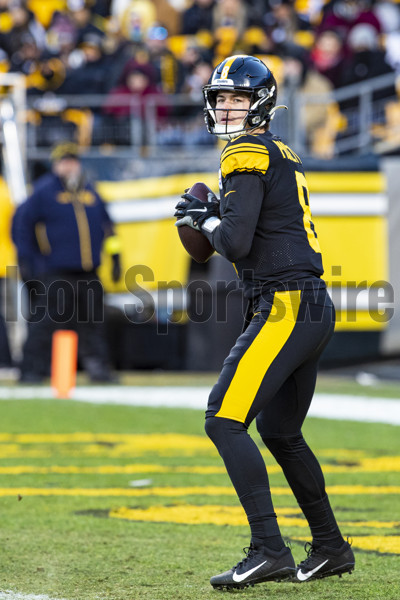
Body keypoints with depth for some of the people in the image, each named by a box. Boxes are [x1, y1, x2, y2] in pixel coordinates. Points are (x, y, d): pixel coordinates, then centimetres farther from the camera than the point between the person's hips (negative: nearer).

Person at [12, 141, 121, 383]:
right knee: (45, 322, -9)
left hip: (88, 273, 5)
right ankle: (33, 370, -5)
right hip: (55, 274, -5)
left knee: (93, 323, 8)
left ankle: (98, 368, 15)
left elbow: (106, 226, 24)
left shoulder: (90, 192, 15)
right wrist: (25, 260, -3)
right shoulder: (44, 192, -1)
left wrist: (115, 256, 20)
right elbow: (22, 223, 1)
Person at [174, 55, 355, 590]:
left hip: (285, 307, -10)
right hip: (316, 310, 10)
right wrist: (213, 216, 14)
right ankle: (331, 548, 28)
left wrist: (206, 221, 1)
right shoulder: (282, 155, 21)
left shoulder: (248, 154, -9)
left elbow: (237, 244, -17)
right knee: (280, 433, 21)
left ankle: (269, 550, -20)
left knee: (225, 421, -14)